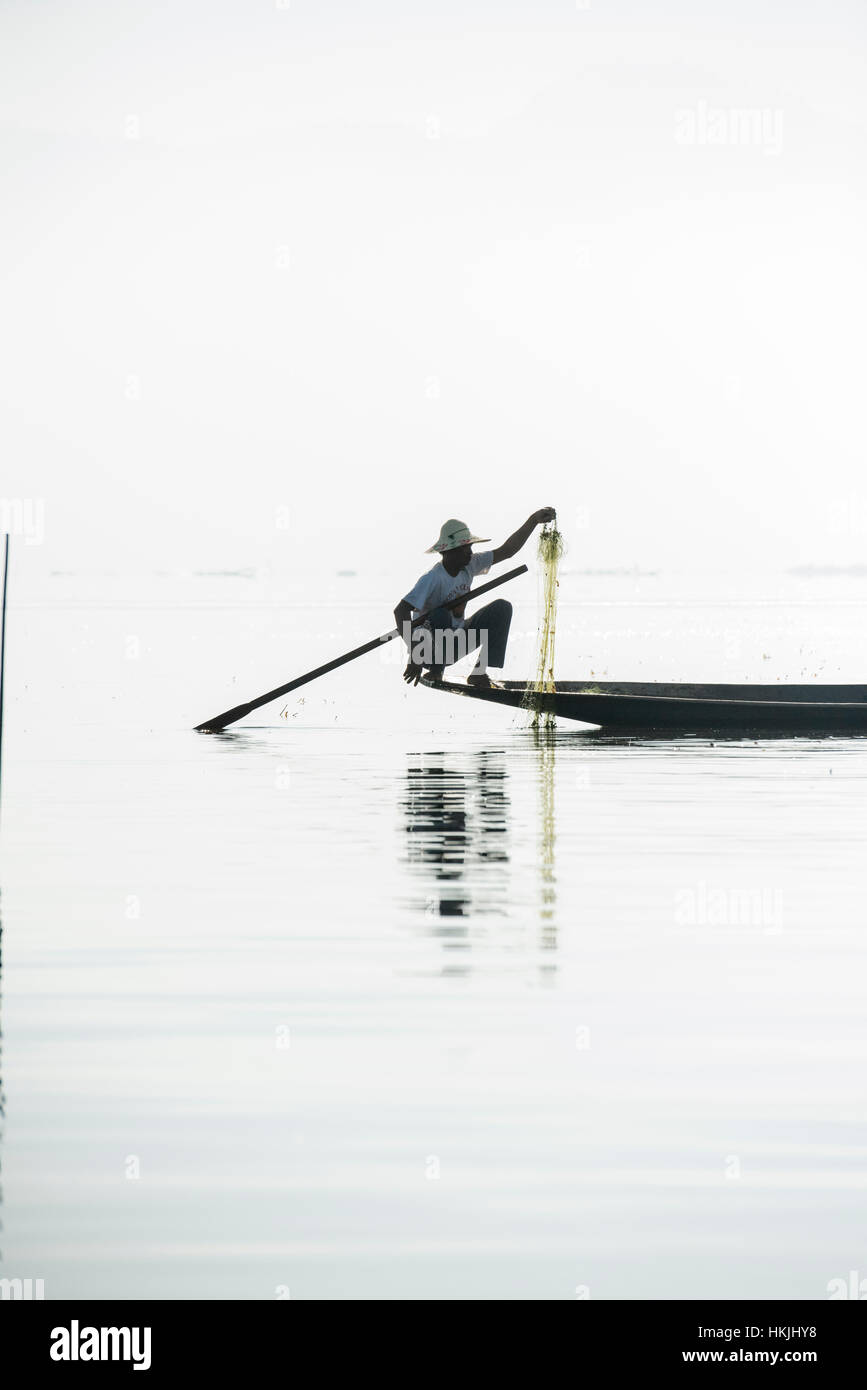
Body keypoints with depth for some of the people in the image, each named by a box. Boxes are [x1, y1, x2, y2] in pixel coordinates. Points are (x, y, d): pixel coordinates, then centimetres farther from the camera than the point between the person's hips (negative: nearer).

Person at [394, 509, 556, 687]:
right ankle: (435, 673, -16)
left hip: (454, 646, 8)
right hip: (428, 648, -8)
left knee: (502, 607, -2)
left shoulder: (469, 566, -3)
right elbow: (400, 611, -38)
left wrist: (534, 520, -5)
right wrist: (414, 654, -48)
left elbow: (506, 551, 3)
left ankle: (479, 672, -7)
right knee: (441, 614, -38)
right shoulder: (433, 579, -27)